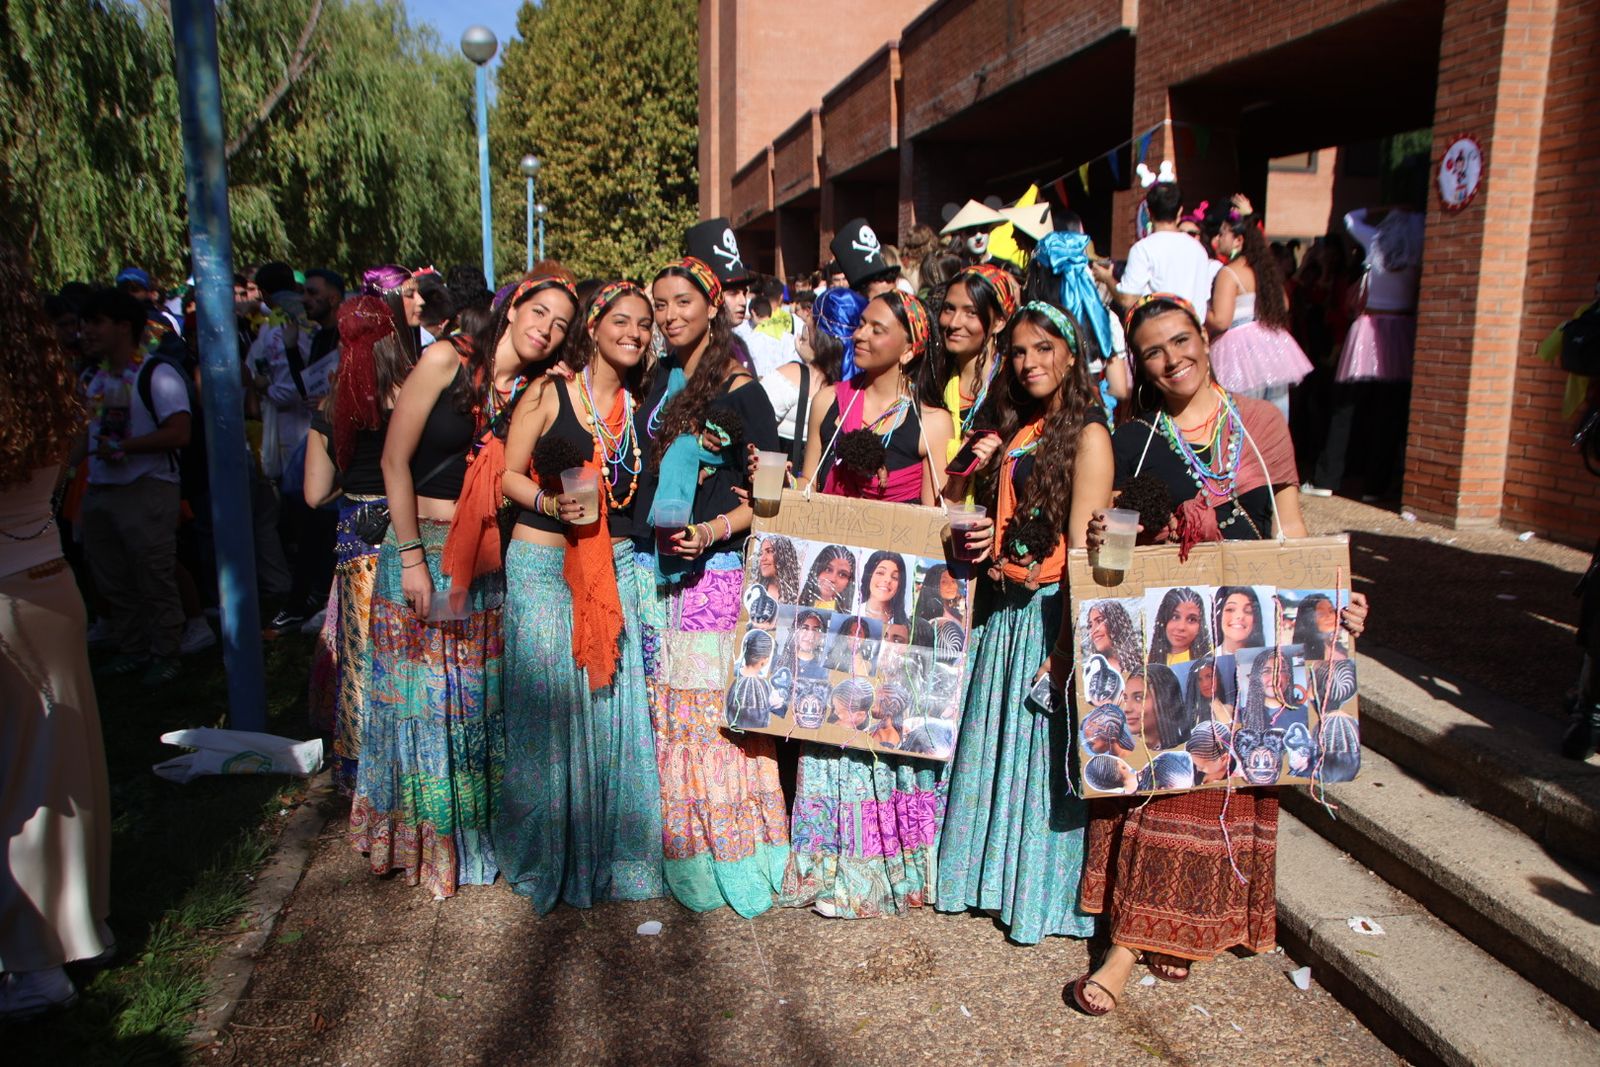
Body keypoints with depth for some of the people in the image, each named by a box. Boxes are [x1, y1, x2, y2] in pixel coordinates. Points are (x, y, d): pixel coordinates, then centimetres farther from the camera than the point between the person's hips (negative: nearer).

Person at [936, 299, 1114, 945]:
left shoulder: (1086, 435, -10)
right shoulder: (1013, 432, 13)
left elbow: (1084, 552, -17)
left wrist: (1063, 647, -21)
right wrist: (974, 473, -1)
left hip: (1051, 613, -7)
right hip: (1000, 612, 7)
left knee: (1046, 751, 4)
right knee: (995, 745, 15)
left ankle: (1047, 891, 21)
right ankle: (998, 872, 32)